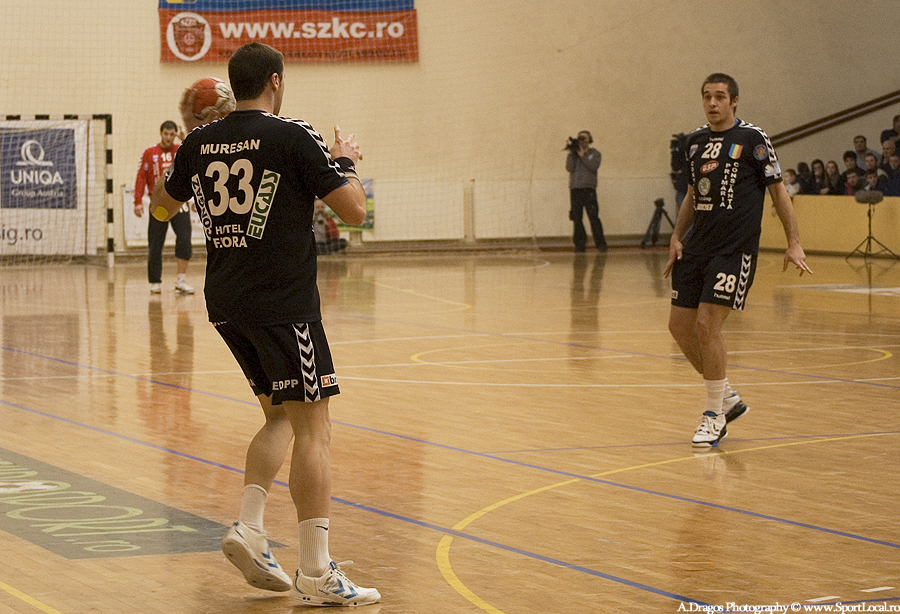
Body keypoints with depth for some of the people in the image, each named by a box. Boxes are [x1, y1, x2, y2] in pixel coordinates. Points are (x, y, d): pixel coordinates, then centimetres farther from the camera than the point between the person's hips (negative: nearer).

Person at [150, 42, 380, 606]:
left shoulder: (200, 142, 8)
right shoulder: (293, 137, -9)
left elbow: (163, 205, 25)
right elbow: (355, 210, -10)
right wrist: (346, 161, 8)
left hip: (227, 305, 7)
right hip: (284, 304, -7)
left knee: (282, 417, 21)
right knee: (313, 428, -3)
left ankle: (249, 528, 6)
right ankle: (317, 575, -5)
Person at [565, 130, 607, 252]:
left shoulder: (594, 154, 11)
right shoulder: (573, 154, 16)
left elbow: (594, 166, -8)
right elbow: (569, 168, 1)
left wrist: (582, 155, -8)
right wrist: (571, 154, -5)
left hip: (589, 188, -3)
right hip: (575, 188, 3)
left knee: (593, 217, -10)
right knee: (577, 218, -1)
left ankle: (600, 244, -8)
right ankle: (580, 245, 3)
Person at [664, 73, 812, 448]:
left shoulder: (752, 140, -6)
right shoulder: (695, 141, 12)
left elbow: (777, 191, -3)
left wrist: (794, 243, -9)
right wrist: (677, 237, 14)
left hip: (735, 248, -7)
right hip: (697, 246, 7)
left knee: (706, 324, -15)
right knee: (680, 326, 5)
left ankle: (714, 416, 0)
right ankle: (728, 399, 22)